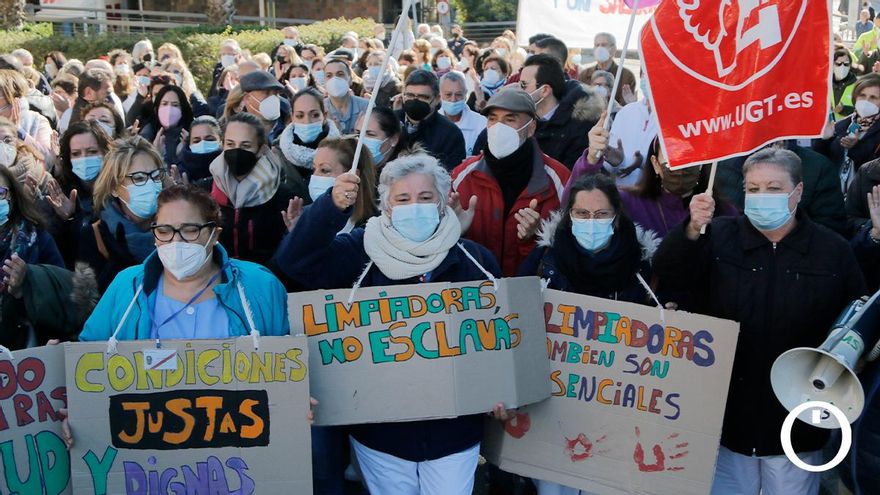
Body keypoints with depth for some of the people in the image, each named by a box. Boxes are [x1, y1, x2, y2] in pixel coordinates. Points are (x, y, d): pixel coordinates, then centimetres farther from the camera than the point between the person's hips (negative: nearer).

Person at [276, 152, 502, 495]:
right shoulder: (362, 251, -4)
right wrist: (333, 206, -32)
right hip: (380, 430, 0)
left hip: (454, 431, 1)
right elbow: (295, 261, -18)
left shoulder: (474, 260, -1)